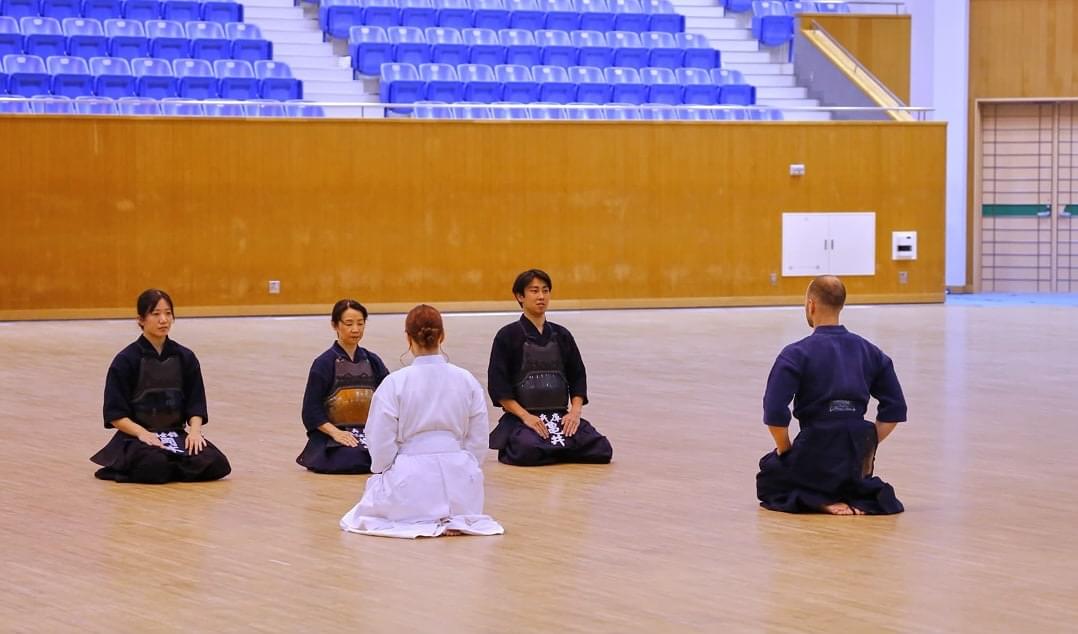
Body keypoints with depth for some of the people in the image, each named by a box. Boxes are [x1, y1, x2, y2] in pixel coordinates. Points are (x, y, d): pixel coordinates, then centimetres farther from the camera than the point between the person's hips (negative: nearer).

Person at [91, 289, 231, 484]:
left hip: (176, 434, 4)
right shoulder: (126, 360, -6)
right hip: (136, 436, -4)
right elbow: (115, 414, -7)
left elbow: (195, 404, 6)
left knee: (216, 465, -23)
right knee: (155, 465, -37)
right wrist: (143, 433, -22)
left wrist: (194, 430, -15)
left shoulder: (185, 358, 6)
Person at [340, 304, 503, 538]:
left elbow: (381, 444, -6)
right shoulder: (467, 380, -1)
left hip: (411, 476, -4)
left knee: (362, 516, 22)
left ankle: (422, 525, -6)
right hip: (459, 480, 4)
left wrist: (385, 475, 13)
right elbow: (478, 441, 5)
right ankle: (455, 520, 1)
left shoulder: (394, 383, -10)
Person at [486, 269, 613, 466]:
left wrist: (575, 411, -3)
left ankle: (553, 450, 5)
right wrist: (525, 416, -14)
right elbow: (498, 385, -5)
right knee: (528, 452, -36)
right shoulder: (508, 336, -1)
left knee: (602, 450, -17)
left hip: (561, 415, 4)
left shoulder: (561, 335, 12)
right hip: (521, 417, -4)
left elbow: (578, 377, 14)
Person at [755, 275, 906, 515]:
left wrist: (785, 451, 0)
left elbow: (775, 415, -17)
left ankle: (821, 501, -2)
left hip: (816, 455, -5)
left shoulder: (796, 354, -10)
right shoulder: (868, 351, 6)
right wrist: (867, 446, 15)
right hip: (857, 459, 5)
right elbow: (894, 411, 8)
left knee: (769, 476, 26)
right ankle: (864, 497, 5)